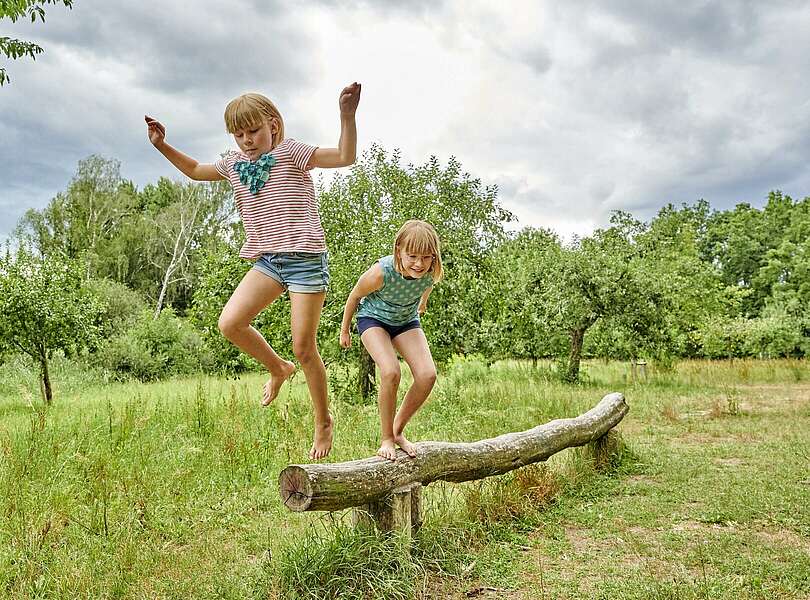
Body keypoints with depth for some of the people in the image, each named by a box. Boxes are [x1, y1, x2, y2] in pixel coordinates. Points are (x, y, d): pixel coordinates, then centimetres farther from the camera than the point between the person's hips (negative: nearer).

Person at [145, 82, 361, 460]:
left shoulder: (291, 153, -4)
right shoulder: (234, 164, 13)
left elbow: (345, 157, -13)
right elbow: (194, 170, 31)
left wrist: (347, 115, -27)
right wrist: (162, 146, 19)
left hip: (305, 258, -6)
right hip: (267, 259, 6)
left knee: (303, 348, -5)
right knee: (229, 323, -13)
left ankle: (323, 421, 16)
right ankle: (278, 369, 16)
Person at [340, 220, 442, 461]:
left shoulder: (432, 271, -25)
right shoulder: (381, 272, -36)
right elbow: (355, 296, -15)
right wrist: (345, 330, -1)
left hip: (406, 321, 4)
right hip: (373, 318, -4)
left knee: (427, 375, -16)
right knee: (390, 372, -28)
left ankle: (398, 431, 6)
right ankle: (386, 438, -6)